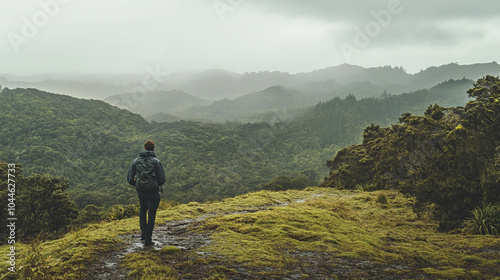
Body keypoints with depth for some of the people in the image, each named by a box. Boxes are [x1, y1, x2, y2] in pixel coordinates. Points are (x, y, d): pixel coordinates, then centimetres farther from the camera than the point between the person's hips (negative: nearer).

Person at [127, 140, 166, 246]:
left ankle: (143, 232, 20)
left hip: (140, 192, 3)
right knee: (151, 215, 7)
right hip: (153, 192, -3)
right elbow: (162, 180, -10)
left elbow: (129, 179, 3)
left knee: (143, 210, 28)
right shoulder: (156, 161, -7)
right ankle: (148, 239, 8)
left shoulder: (136, 161, 3)